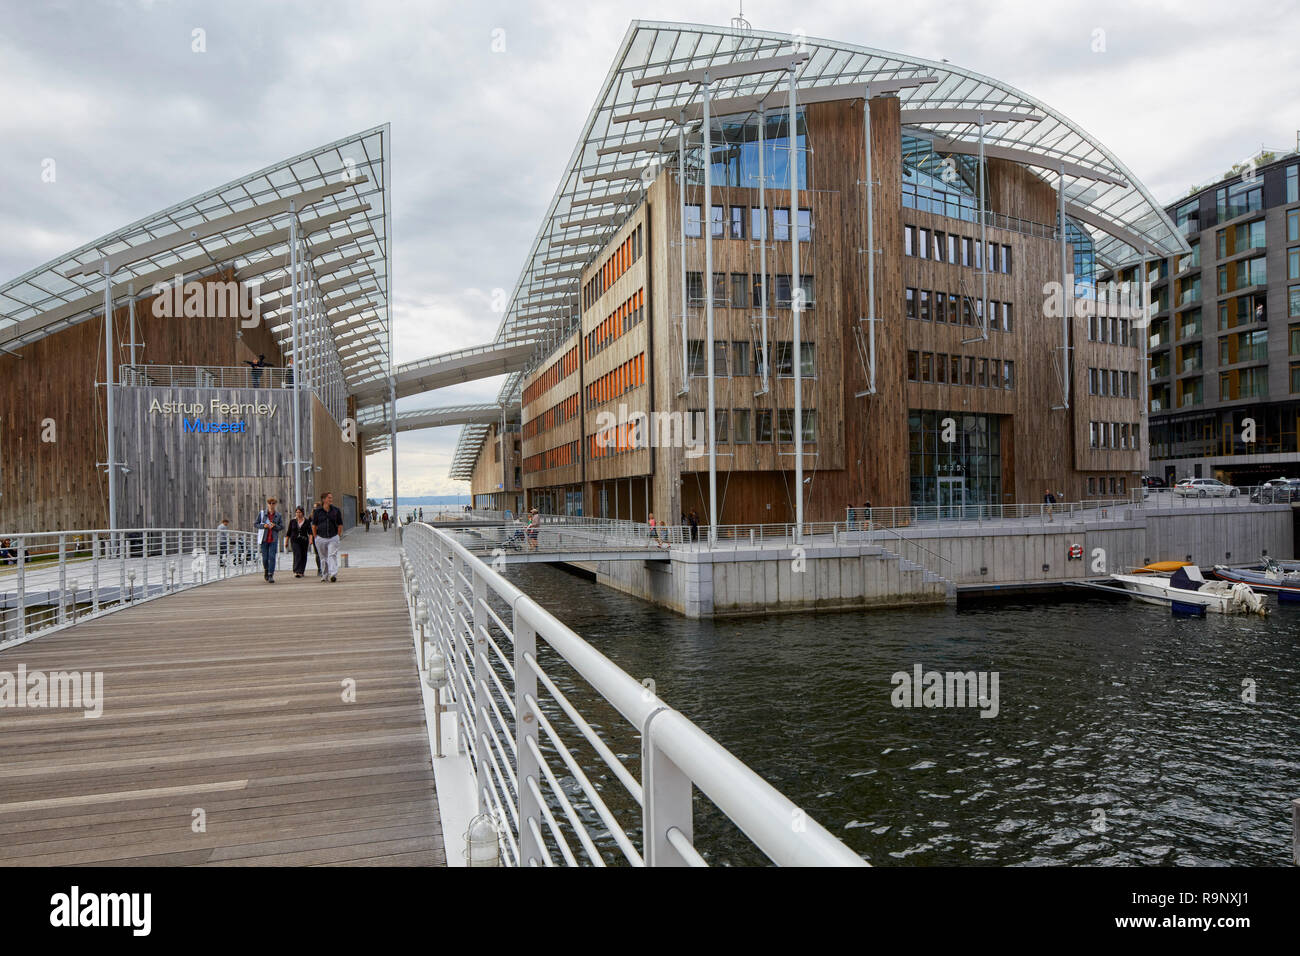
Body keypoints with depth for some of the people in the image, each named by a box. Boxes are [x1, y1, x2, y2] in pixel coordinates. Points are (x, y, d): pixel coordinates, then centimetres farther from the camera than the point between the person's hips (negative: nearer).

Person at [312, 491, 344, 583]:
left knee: (332, 556, -12)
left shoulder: (336, 511, 3)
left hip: (333, 538, -1)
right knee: (323, 558, 10)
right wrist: (315, 538, 4)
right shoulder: (317, 511, 1)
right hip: (320, 538, 1)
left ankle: (333, 574, -20)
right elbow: (314, 526, 6)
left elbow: (340, 525, 8)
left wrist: (337, 536, 3)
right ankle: (324, 575, 24)